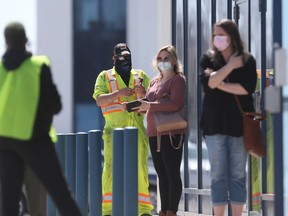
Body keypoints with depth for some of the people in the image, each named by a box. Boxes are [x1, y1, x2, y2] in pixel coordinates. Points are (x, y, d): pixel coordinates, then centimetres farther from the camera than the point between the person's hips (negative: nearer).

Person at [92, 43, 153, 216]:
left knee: (140, 166, -3)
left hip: (137, 128, 2)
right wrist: (118, 93, -17)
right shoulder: (105, 76, 12)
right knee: (111, 167, -9)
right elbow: (99, 100, -2)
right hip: (114, 128, -2)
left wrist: (142, 93, -9)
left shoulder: (141, 76, 18)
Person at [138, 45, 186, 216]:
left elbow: (176, 104, -19)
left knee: (172, 173, -6)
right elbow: (148, 104, 24)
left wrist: (150, 105, -23)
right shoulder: (155, 82, 20)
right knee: (162, 174, 10)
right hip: (154, 134, 8)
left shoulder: (178, 80, -5)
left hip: (171, 133, -8)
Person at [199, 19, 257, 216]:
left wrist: (221, 85, -10)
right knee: (218, 175, 0)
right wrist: (230, 66, -13)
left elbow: (248, 88, -11)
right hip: (215, 123, 1)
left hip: (239, 123, -1)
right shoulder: (208, 59, 6)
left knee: (238, 174, 2)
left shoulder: (247, 60, 2)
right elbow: (208, 82, -13)